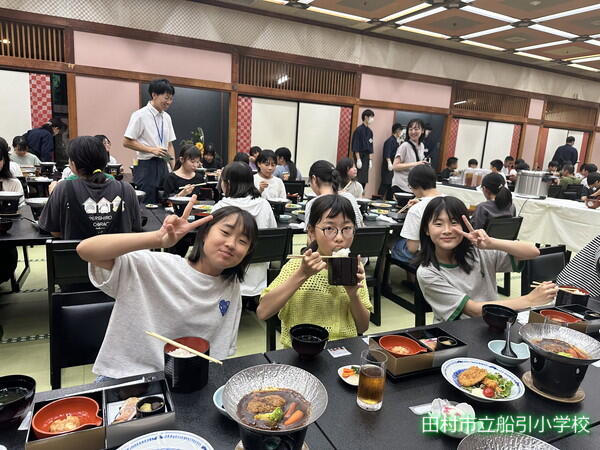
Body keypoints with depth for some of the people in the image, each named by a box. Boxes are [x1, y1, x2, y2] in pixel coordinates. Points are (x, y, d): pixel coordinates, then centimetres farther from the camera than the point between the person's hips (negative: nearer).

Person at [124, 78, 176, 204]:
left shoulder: (167, 117, 10)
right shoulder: (140, 115, -8)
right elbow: (126, 142, -9)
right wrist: (151, 149, -17)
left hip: (163, 165, 6)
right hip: (147, 166, -6)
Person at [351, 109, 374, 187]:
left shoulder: (370, 131, 12)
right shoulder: (359, 130, -10)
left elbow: (370, 147, 15)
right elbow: (355, 147, -13)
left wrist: (370, 159, 10)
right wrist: (358, 159, -16)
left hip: (366, 157, 7)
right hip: (360, 155, -7)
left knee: (364, 180, 6)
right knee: (359, 179, -10)